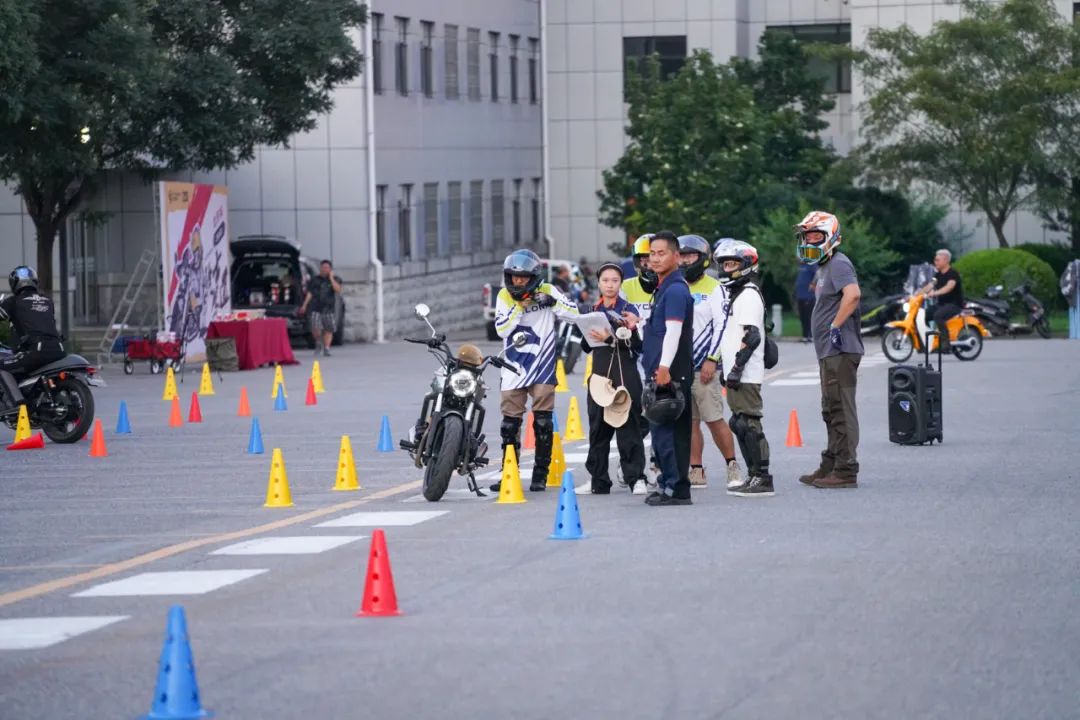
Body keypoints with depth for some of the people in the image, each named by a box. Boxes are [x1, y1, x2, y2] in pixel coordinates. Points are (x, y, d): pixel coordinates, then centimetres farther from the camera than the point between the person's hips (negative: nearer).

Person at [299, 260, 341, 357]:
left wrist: (331, 278, -10)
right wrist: (304, 305, 2)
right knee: (315, 328, -14)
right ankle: (318, 344, 11)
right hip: (316, 309, -1)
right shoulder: (314, 280, 10)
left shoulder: (334, 280, 9)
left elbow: (337, 289, -9)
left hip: (329, 309, 1)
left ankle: (326, 349, 5)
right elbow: (309, 293, 9)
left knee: (328, 330, -2)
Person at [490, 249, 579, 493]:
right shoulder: (505, 297, 3)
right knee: (510, 422, 2)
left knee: (542, 422, 1)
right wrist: (519, 306, -15)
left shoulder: (547, 291, -1)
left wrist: (552, 302, -19)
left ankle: (540, 474, 10)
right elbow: (501, 329, -7)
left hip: (542, 367, -2)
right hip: (515, 368, 2)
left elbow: (574, 313, -5)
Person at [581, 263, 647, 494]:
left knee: (628, 426, -7)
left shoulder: (628, 309, -1)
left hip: (625, 373, -5)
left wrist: (610, 339, -25)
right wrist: (589, 335, -6)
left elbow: (635, 343, -12)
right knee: (598, 427, 7)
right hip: (600, 372, 5)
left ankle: (636, 478, -6)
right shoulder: (594, 310, 14)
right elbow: (586, 346, 14)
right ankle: (598, 480, 13)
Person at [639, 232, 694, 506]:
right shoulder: (663, 287, 19)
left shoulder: (676, 289, -13)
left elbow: (673, 331, -21)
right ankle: (668, 483, 19)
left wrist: (664, 367, -26)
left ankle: (676, 489, -7)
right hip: (660, 372, 10)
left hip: (671, 372, -10)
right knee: (661, 430, 13)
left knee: (667, 431, -9)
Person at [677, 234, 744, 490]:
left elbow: (721, 326, -8)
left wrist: (711, 360, -15)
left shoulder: (714, 289, -2)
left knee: (714, 419, -7)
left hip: (703, 365, -6)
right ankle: (696, 472, 8)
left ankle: (733, 467, 4)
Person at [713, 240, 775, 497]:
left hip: (745, 376, -11)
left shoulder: (748, 295, -12)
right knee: (740, 424, 13)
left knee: (748, 423, -11)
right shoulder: (737, 295, 20)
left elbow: (752, 336, -20)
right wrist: (725, 366, 26)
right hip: (737, 374, 11)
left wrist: (736, 367, -22)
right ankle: (754, 476, 18)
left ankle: (762, 478, -10)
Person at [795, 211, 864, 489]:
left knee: (841, 410, -10)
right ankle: (830, 467, 24)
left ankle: (846, 471, -10)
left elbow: (853, 294, -29)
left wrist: (836, 326, -25)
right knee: (832, 411, 16)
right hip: (830, 352, 11)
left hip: (840, 350, -11)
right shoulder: (825, 267, 21)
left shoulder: (838, 263, -12)